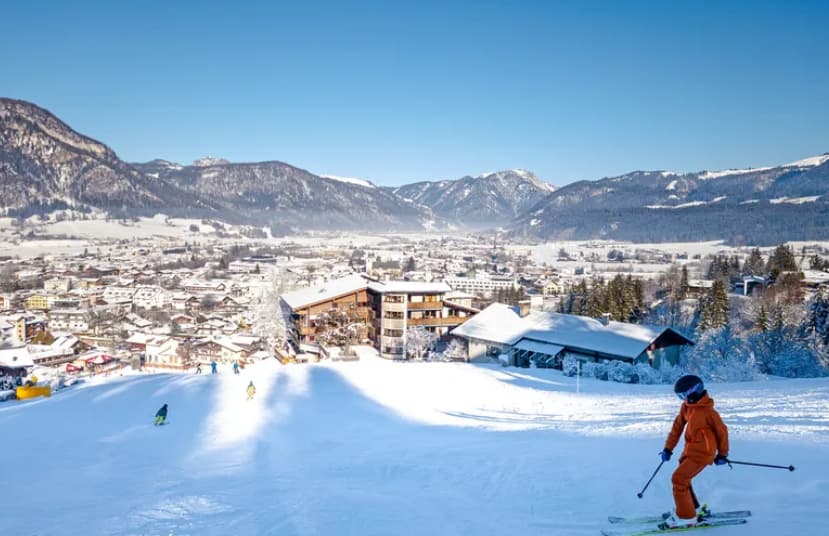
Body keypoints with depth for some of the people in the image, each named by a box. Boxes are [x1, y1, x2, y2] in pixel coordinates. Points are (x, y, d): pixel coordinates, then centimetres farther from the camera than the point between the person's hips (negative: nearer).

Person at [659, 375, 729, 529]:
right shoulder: (686, 407, 0)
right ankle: (691, 508, 38)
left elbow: (722, 431, -10)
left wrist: (722, 454, 1)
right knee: (682, 478, 17)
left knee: (678, 479, -12)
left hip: (702, 453, -8)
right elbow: (677, 426, 6)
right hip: (689, 450, 8)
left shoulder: (708, 411, -23)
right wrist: (668, 448, 6)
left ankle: (686, 517, 0)